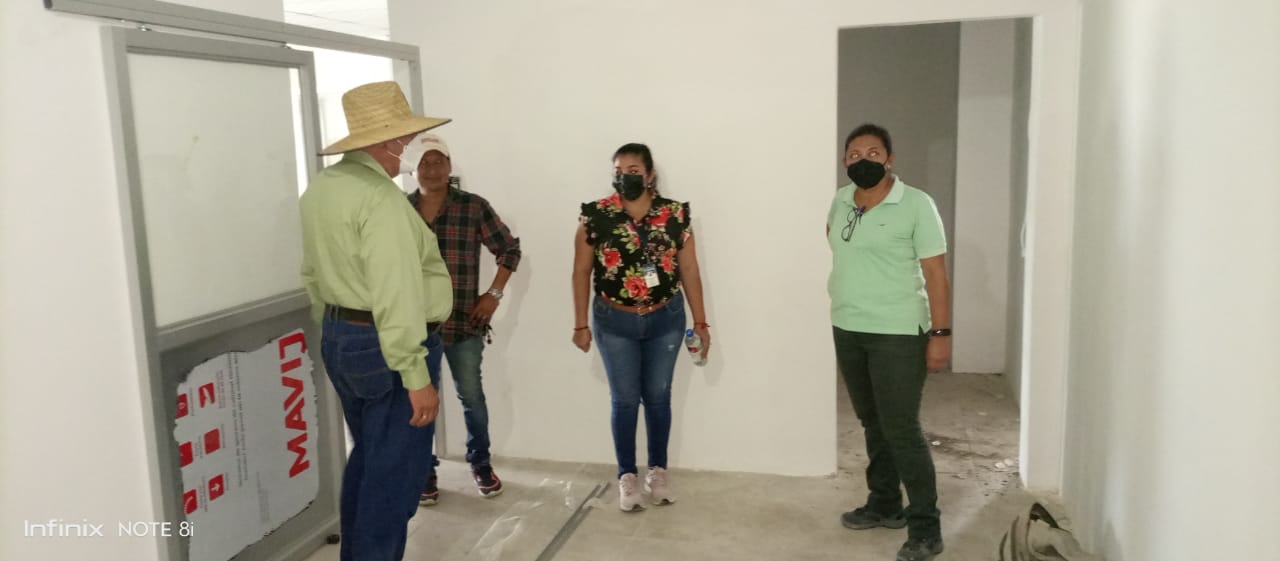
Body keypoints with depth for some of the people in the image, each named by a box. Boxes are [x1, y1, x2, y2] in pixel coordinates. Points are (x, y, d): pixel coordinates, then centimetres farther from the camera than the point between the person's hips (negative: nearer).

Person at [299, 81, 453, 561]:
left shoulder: (320, 188, 9)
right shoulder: (380, 197, -21)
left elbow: (313, 274, 16)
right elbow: (396, 298, -26)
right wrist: (417, 377, -23)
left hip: (339, 339, 10)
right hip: (385, 348, -10)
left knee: (367, 460, 22)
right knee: (393, 474, 1)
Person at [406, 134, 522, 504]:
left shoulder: (474, 207, -4)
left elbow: (509, 249, 3)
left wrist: (494, 294, -3)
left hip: (464, 322, -1)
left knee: (471, 396, 10)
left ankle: (480, 464, 30)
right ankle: (425, 472, 25)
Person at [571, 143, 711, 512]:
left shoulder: (675, 215, -5)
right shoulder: (595, 216, -8)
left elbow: (689, 271, 0)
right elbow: (581, 271, -3)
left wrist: (700, 322, -1)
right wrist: (581, 324, -4)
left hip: (665, 320, 1)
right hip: (615, 322, -1)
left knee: (658, 397, 11)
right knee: (625, 400, 5)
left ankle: (658, 470, 27)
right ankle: (627, 476, 20)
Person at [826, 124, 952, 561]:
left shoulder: (916, 204, -9)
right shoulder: (840, 201, 6)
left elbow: (935, 272, -11)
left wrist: (941, 333, -15)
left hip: (897, 333, -6)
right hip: (847, 331, 6)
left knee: (901, 429, -6)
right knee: (873, 424, 15)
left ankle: (925, 525, 5)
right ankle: (884, 505, 29)